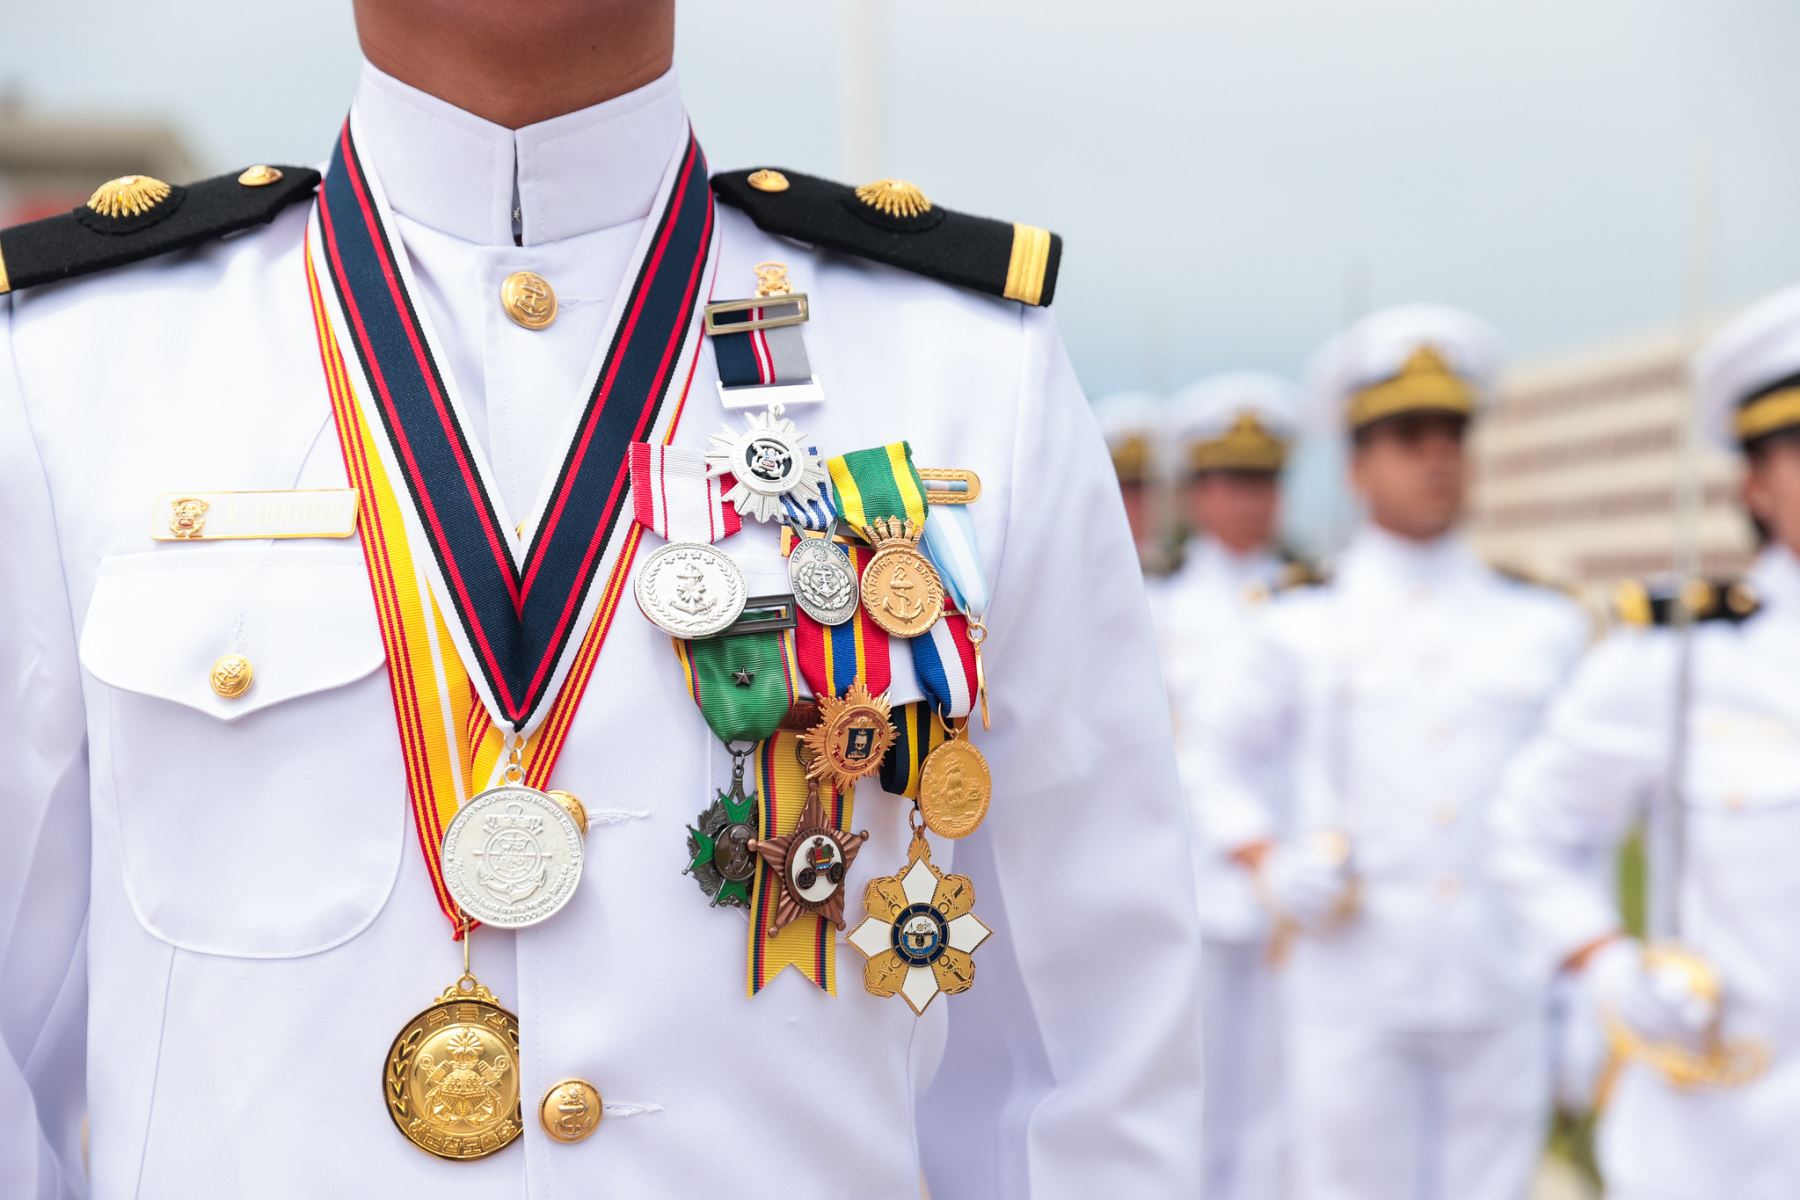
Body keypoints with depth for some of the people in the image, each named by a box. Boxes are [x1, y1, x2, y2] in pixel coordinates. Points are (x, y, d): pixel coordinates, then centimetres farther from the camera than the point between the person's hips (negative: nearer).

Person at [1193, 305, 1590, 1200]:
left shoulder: (1545, 626, 8)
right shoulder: (1297, 628, 2)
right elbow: (1219, 761, 13)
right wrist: (1270, 868, -4)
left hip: (1506, 991, 2)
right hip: (1353, 987, -2)